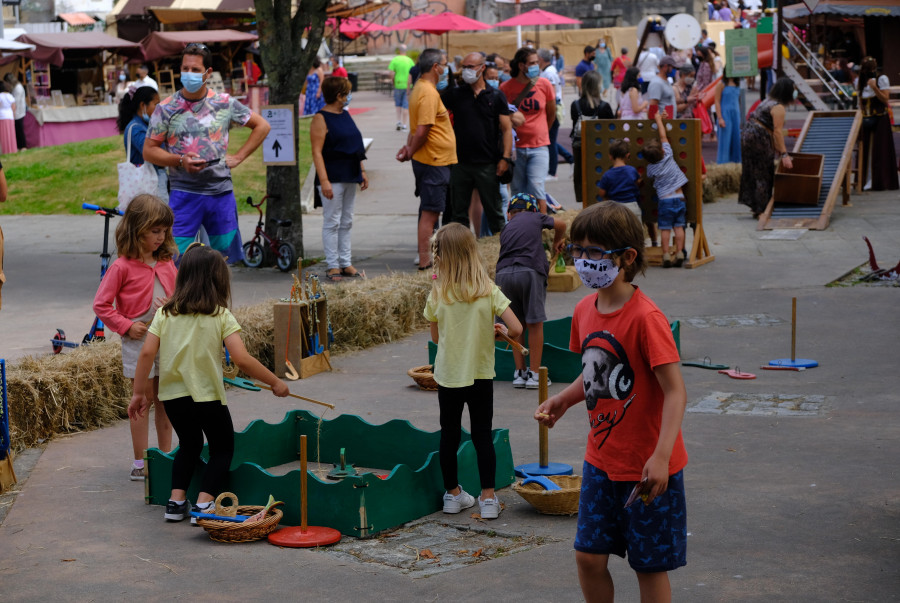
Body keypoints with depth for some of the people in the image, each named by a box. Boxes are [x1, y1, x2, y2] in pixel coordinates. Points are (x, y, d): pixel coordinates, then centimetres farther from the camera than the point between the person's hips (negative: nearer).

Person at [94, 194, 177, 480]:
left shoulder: (167, 263, 7)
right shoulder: (122, 267, -11)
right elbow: (101, 304, -8)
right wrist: (127, 326, -14)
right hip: (139, 340, -5)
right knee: (144, 398, -2)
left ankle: (166, 457, 21)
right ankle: (140, 462, 5)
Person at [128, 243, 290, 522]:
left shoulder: (165, 313, 0)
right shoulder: (221, 316, -9)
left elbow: (147, 353, -6)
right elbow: (242, 359, -16)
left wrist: (139, 393, 2)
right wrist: (275, 382, -7)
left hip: (172, 395, 4)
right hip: (207, 396, -4)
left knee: (189, 444, 27)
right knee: (222, 449, 16)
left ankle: (176, 501, 18)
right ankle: (203, 504, 1)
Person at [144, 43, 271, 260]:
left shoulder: (224, 104, 4)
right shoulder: (166, 109, 1)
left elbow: (262, 126, 15)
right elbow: (149, 150, 2)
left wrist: (238, 157, 6)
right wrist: (180, 160, -14)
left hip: (221, 193, 2)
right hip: (184, 193, -2)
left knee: (223, 256, 7)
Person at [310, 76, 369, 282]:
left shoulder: (345, 115, 14)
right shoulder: (321, 119, -11)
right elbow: (317, 152, -17)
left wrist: (362, 172, 18)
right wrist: (324, 180, -23)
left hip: (350, 177, 8)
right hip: (332, 178, -8)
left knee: (346, 222, 11)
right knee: (332, 222, -4)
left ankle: (346, 263, 16)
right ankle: (332, 265, 0)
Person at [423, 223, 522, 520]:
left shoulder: (437, 295, -10)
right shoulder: (488, 291, -11)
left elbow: (436, 337, 3)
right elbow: (516, 329, -15)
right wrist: (499, 331, 4)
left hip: (447, 375, 1)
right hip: (480, 375, 0)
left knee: (449, 434, 14)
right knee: (482, 435, 8)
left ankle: (453, 493, 26)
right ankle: (488, 498, 7)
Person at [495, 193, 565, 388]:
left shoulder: (506, 228, 25)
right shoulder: (535, 218, 18)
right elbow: (561, 225, 31)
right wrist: (557, 242, 51)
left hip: (504, 273, 3)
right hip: (529, 271, -3)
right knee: (535, 324, 5)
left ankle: (519, 372, 17)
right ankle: (534, 374, 6)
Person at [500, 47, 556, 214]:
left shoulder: (544, 84, -1)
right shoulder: (505, 88, -4)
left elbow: (552, 113, 15)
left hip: (539, 146, 0)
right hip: (516, 147, 0)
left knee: (536, 187, -12)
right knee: (518, 192, 4)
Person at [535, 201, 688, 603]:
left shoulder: (645, 317, -20)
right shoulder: (584, 311, 4)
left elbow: (675, 392, -21)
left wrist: (660, 457, -30)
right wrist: (563, 400, 0)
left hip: (646, 467, -7)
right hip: (601, 461, 7)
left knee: (650, 565, 5)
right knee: (588, 555, 8)